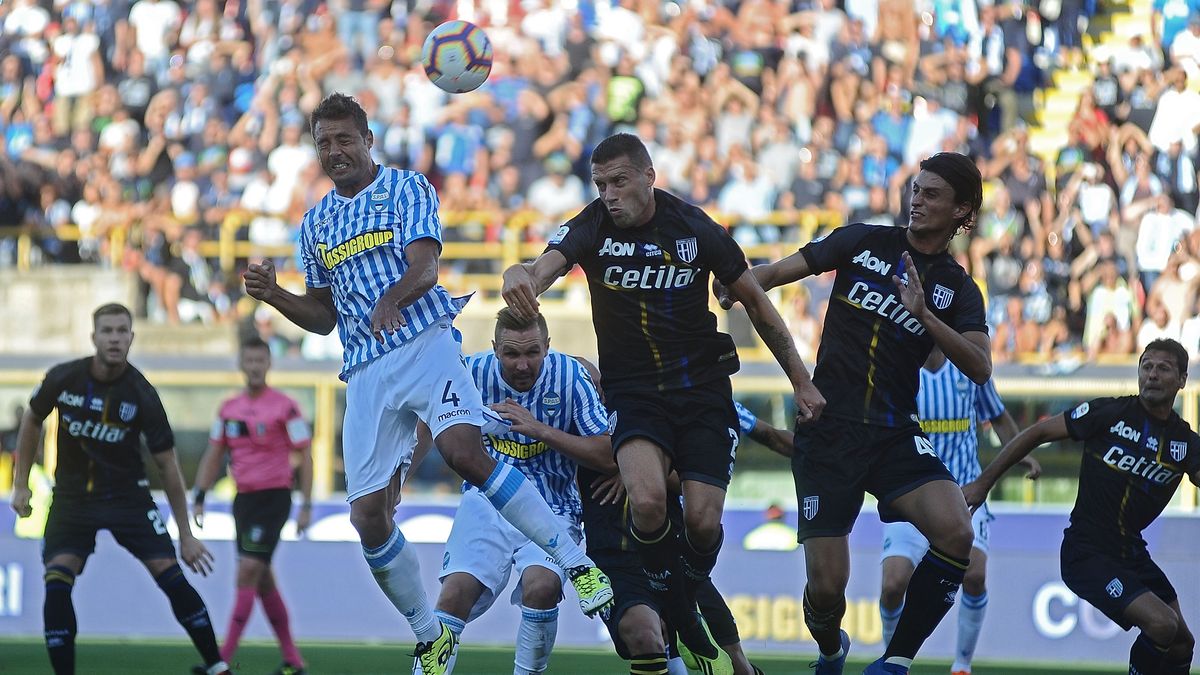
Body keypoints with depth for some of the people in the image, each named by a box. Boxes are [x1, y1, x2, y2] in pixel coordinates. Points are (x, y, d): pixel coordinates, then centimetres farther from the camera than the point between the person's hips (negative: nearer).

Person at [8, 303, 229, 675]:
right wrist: (21, 484, 6)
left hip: (127, 495, -1)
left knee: (169, 573, -11)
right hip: (72, 497, 1)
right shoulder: (63, 378, -12)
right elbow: (32, 421, 9)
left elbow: (167, 464, -9)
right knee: (56, 584, -17)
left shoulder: (142, 396, -16)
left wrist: (186, 535, -8)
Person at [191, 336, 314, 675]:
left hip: (274, 497, -7)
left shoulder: (285, 407, -8)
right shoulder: (228, 408, 9)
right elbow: (213, 456, 16)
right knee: (263, 581, 9)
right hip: (244, 499, 7)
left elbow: (305, 457, -7)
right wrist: (199, 499, 7)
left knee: (248, 571, -15)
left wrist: (306, 506, -11)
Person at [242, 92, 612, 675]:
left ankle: (576, 563, -26)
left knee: (463, 450, -32)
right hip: (365, 370, 5)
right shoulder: (316, 223, 21)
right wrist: (272, 295, 6)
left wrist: (392, 298, -33)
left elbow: (425, 267, -11)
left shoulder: (406, 188, 4)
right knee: (368, 515, -5)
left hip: (424, 342, -5)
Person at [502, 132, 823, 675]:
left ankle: (689, 600, 21)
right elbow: (549, 263, -28)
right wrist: (523, 278, -54)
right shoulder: (592, 228, -8)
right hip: (634, 392, -1)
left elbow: (755, 300, 4)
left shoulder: (696, 230, -6)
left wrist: (800, 380, 6)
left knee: (702, 521, -11)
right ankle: (666, 595, 1)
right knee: (647, 501, -27)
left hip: (702, 389, 1)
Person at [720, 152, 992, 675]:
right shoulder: (863, 243, 6)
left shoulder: (957, 288, 7)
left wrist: (924, 313, -19)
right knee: (826, 586, -7)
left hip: (894, 433, 1)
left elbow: (979, 368, -8)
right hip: (827, 431, -1)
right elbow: (779, 271, 3)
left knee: (955, 533, -27)